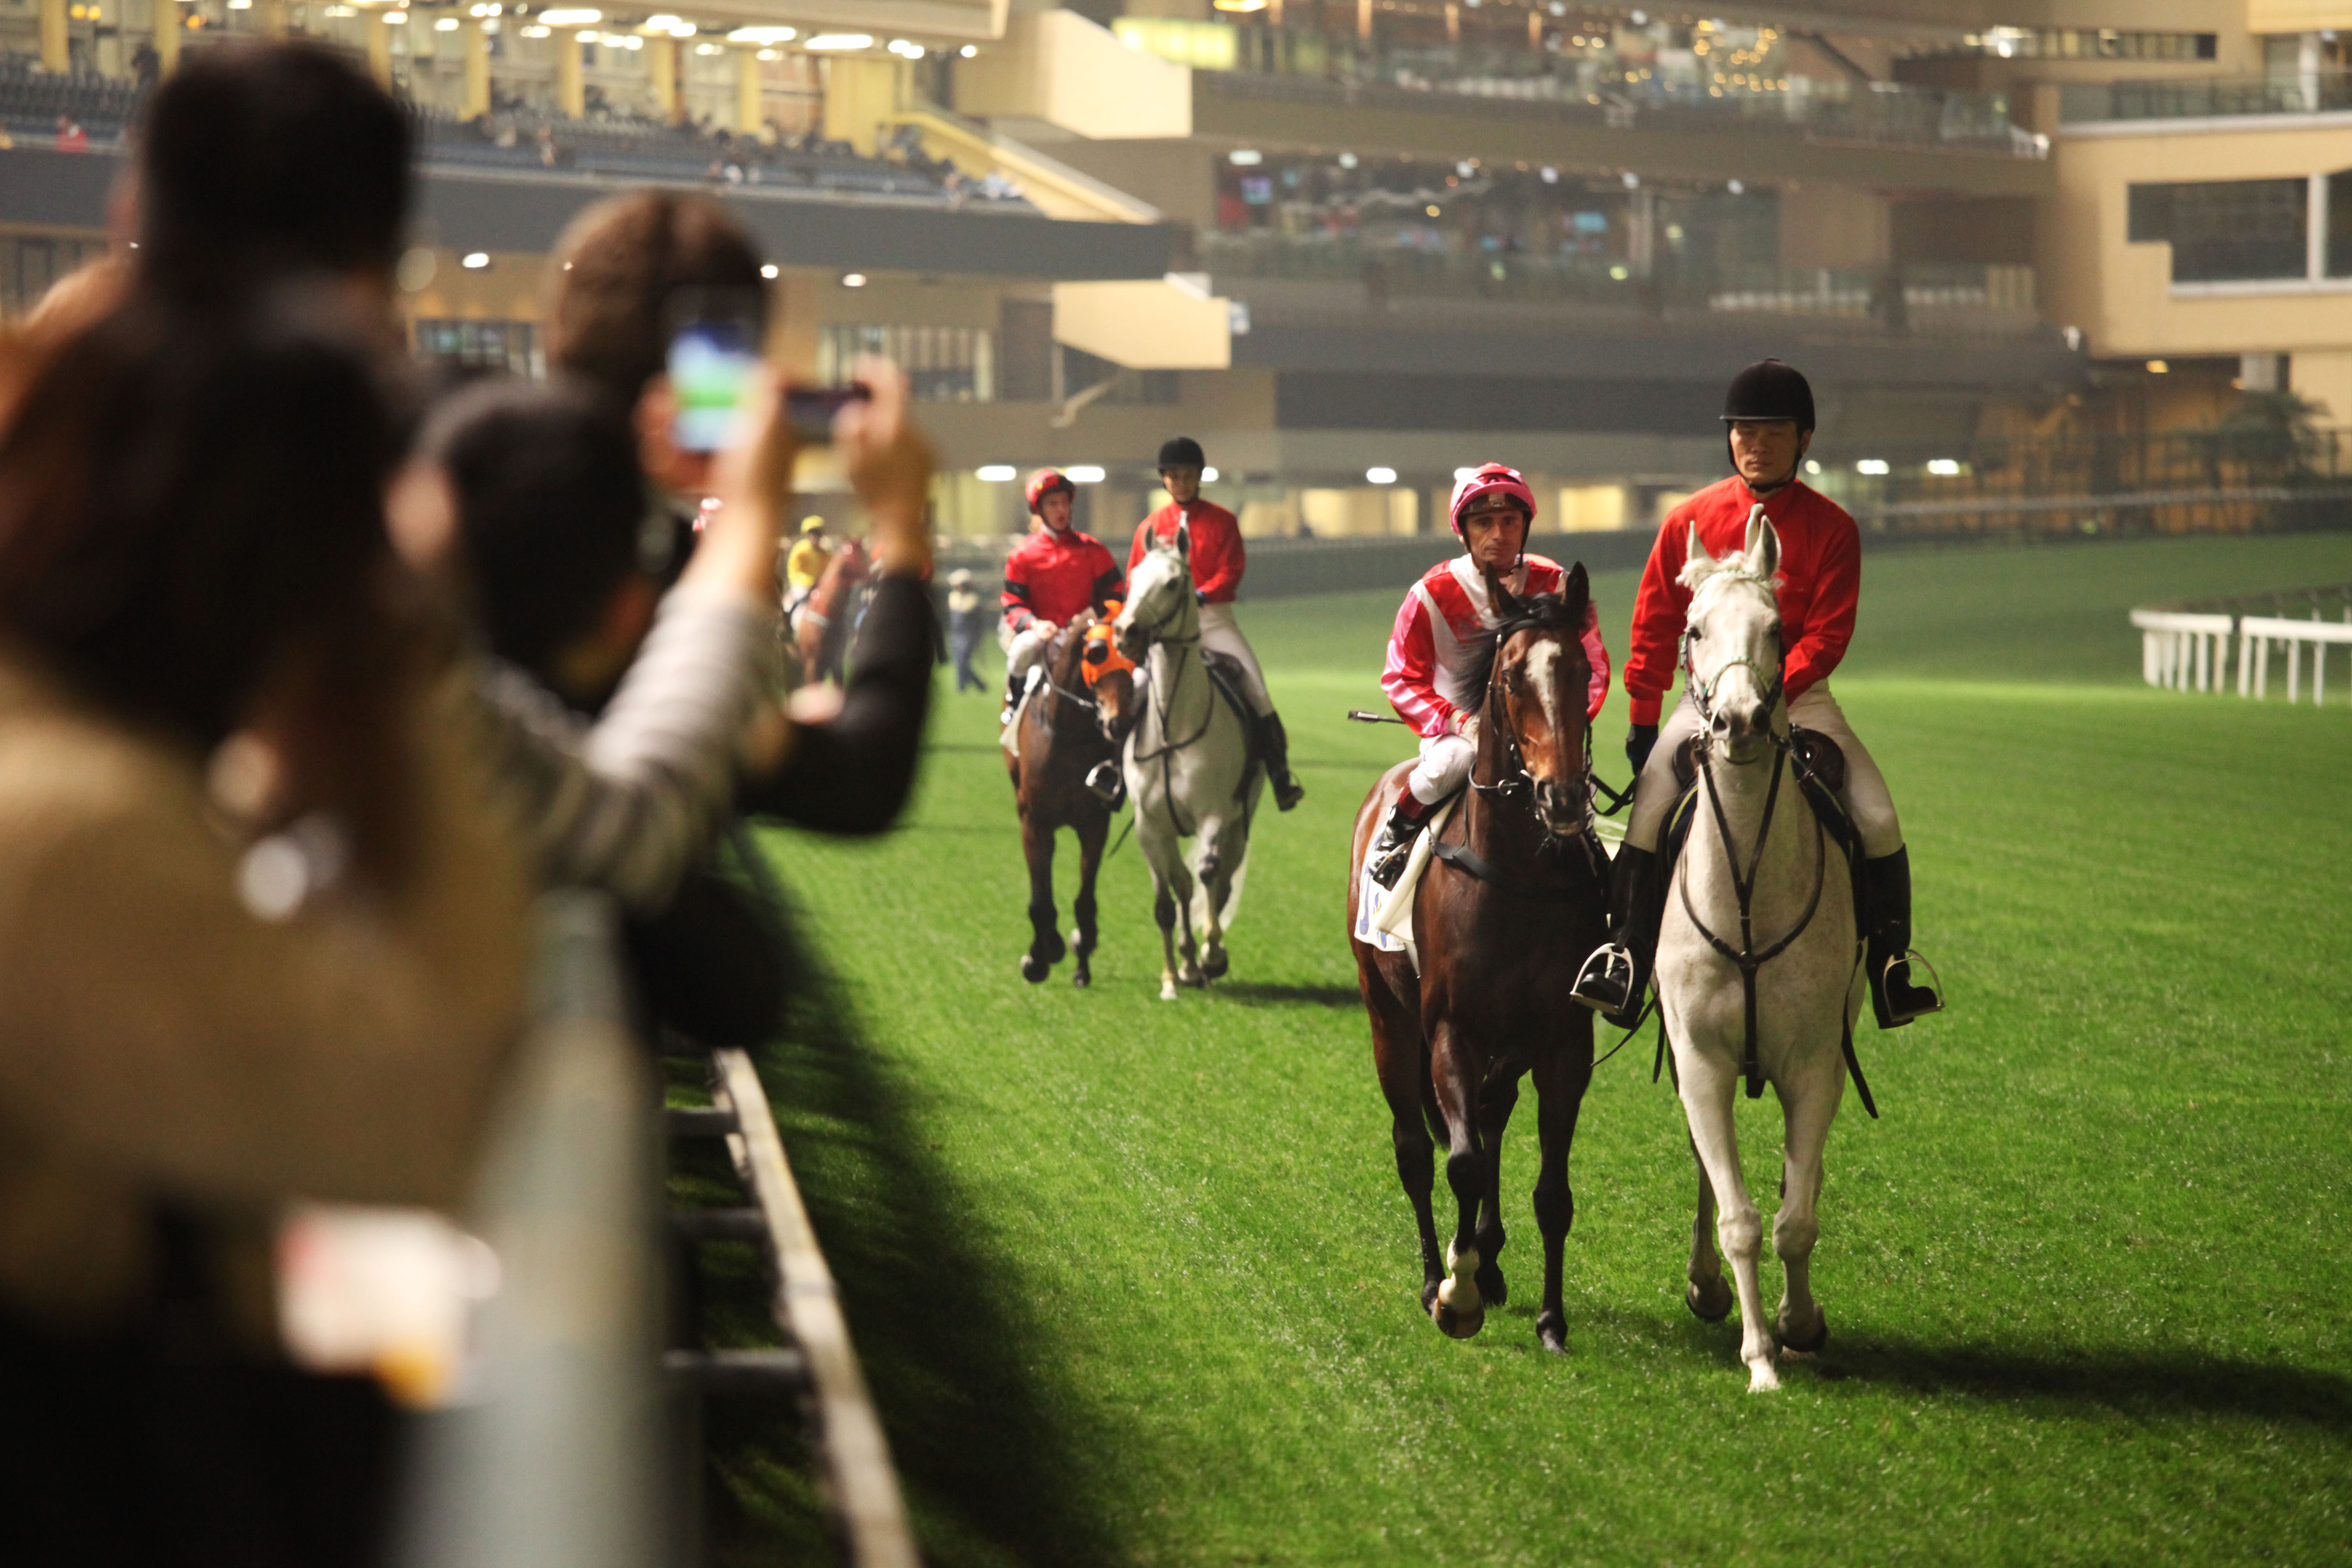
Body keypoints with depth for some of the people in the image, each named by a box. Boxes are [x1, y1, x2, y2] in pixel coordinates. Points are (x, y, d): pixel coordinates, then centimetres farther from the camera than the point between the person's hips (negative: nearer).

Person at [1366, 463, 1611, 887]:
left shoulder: (1556, 586, -5)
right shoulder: (1432, 594, -10)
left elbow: (1592, 668, -2)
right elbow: (1401, 678, -6)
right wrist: (1458, 722, -22)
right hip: (1457, 729, -2)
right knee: (1450, 764, -34)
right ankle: (1393, 834, -5)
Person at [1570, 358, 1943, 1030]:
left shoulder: (1831, 528, -3)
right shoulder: (1691, 520, 1)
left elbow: (1827, 636, -8)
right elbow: (1654, 624, 6)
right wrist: (1643, 721, 3)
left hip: (1800, 697, 0)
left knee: (1878, 818, -14)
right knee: (1648, 807, -19)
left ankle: (1890, 968, 2)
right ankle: (1626, 960, -11)